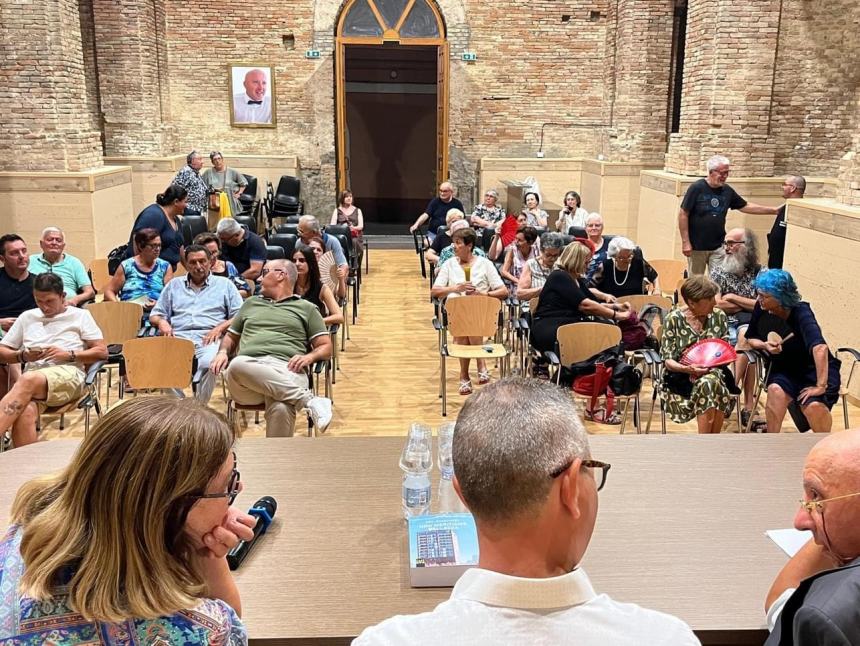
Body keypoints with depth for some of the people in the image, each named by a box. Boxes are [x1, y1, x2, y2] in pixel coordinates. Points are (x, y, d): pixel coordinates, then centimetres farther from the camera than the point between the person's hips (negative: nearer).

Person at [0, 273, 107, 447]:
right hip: (31, 380, 3)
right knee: (24, 413, -35)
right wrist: (23, 356, 2)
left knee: (28, 381, -37)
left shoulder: (80, 315, 15)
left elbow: (102, 352, 8)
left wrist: (69, 355, -5)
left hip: (68, 375, -3)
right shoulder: (27, 317, 24)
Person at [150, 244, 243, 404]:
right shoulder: (174, 285, 29)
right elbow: (155, 315, 28)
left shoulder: (224, 284, 21)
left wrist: (221, 327, -6)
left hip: (209, 339, -2)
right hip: (179, 337, 2)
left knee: (208, 364, -39)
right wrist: (161, 322, 4)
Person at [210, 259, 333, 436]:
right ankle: (308, 399, -33)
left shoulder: (306, 308, 22)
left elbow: (326, 347, 16)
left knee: (281, 409, -40)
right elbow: (231, 336, 35)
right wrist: (223, 352, 12)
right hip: (248, 366, 3)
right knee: (237, 365, -38)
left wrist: (309, 357, -7)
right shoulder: (251, 303, 34)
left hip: (286, 372, -3)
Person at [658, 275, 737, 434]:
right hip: (680, 377, -2)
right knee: (707, 383, -34)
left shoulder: (719, 316, 5)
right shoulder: (674, 319, -5)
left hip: (714, 372, 3)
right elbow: (668, 360, -6)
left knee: (712, 382, -33)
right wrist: (687, 369, -26)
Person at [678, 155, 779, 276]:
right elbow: (683, 214, -11)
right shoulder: (696, 188, -11)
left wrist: (774, 210, 10)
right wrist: (685, 242, -14)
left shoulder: (727, 190, 4)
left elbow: (746, 206, 15)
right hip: (696, 246, -4)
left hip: (718, 247, 4)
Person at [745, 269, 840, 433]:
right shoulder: (761, 309, -10)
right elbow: (750, 338, 8)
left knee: (814, 405, -29)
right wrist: (764, 345, -14)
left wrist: (821, 386, -42)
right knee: (776, 391, -30)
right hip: (784, 369, 4)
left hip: (815, 369, -3)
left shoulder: (801, 312, -25)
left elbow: (820, 348, -39)